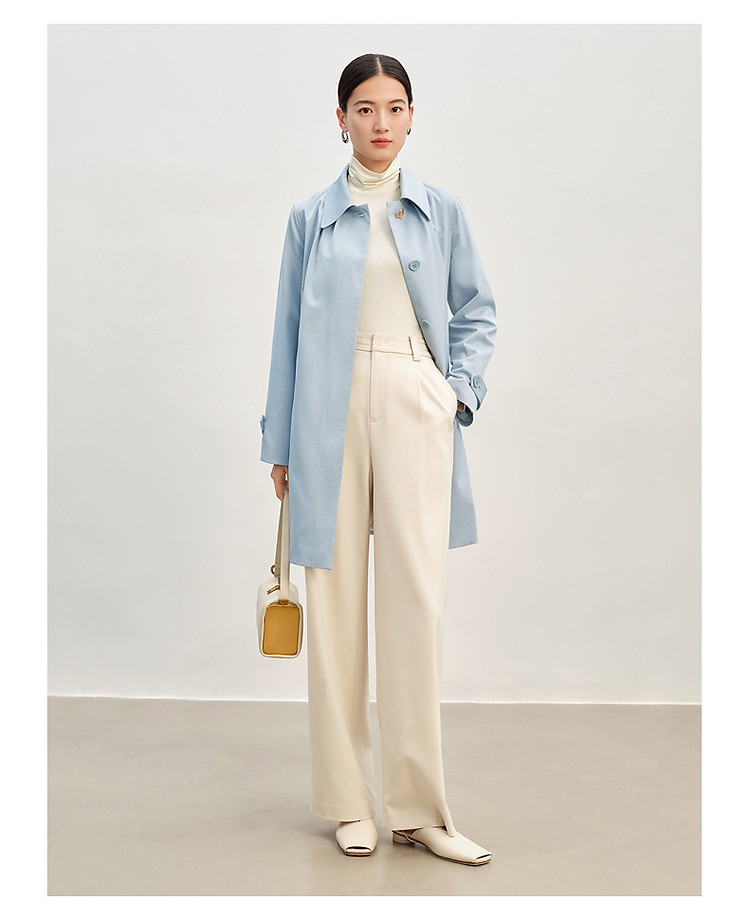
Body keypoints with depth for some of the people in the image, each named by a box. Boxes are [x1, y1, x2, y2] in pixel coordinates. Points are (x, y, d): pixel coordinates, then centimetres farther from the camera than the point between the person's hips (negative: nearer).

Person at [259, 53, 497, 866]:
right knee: (336, 604, 2)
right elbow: (289, 329, 10)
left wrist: (461, 389, -3)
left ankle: (419, 808, 5)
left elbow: (475, 311, 14)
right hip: (331, 417, 0)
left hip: (413, 411, 0)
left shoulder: (441, 210, 11)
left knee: (417, 601, -5)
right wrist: (281, 441, 8)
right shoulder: (311, 217, 10)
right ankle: (348, 803, 14)